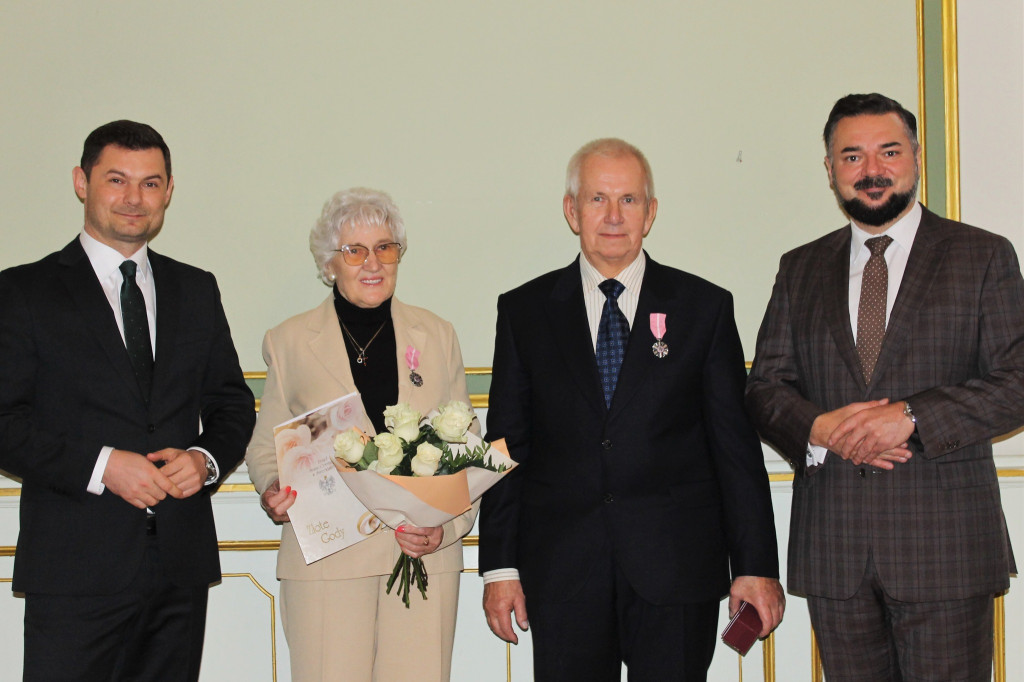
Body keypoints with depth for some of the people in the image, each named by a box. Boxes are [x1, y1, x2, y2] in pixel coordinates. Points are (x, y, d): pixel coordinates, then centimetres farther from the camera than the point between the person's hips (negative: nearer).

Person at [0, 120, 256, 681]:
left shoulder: (197, 290, 14)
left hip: (182, 568, 4)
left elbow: (232, 403, 16)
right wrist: (99, 466, -17)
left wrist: (206, 459, -5)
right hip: (74, 568, -3)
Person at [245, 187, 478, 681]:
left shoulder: (437, 336, 11)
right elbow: (265, 445, 13)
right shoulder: (290, 341, 8)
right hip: (325, 560, -1)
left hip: (426, 559, 1)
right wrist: (274, 493, -9)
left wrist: (448, 525, -6)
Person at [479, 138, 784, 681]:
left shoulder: (705, 307, 5)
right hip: (562, 573, 1)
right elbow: (506, 446, 7)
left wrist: (756, 566, 0)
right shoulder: (524, 311, 7)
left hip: (676, 573, 0)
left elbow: (735, 445, 3)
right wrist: (500, 566, 1)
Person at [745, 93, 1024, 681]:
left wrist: (910, 418, -16)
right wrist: (819, 429, -11)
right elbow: (766, 385, 10)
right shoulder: (801, 270, 14)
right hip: (832, 546, 3)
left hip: (944, 544, -3)